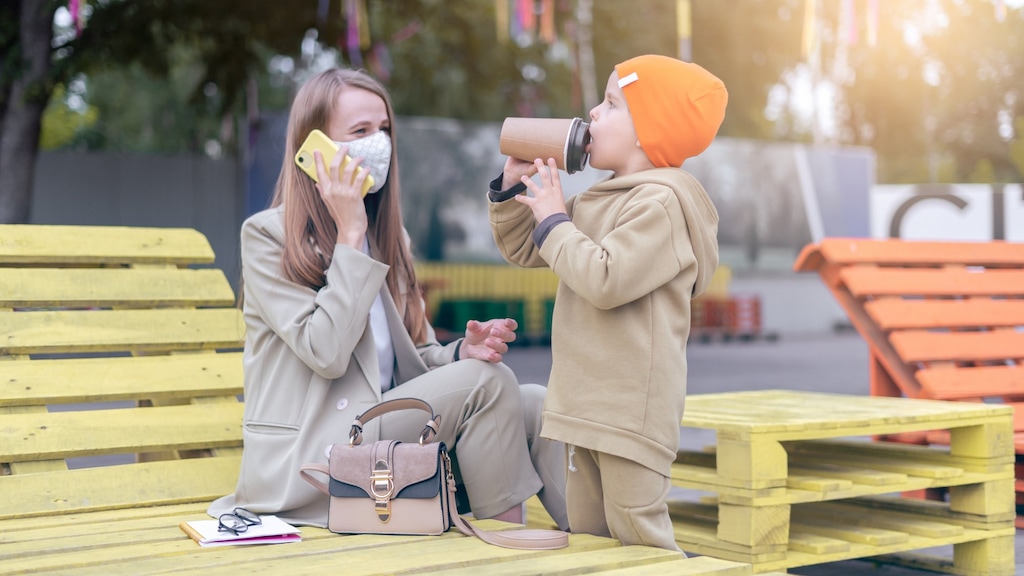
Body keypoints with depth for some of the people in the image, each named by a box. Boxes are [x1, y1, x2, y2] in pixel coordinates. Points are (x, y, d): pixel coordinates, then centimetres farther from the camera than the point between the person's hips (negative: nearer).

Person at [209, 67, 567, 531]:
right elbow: (326, 353, -18)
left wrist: (460, 352, -9)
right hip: (307, 458, -7)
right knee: (486, 383, -23)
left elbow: (414, 359, 15)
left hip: (385, 431, 7)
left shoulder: (388, 236, 17)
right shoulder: (266, 235, -5)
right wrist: (350, 234, -14)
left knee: (536, 405, -15)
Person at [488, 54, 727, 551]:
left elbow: (606, 281, -25)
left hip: (631, 410, -9)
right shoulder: (597, 201, 15)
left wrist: (553, 220, -11)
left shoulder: (661, 202, -14)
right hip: (586, 406, 9)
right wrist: (513, 185, 9)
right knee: (587, 536, 13)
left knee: (637, 537, -10)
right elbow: (523, 250, 24)